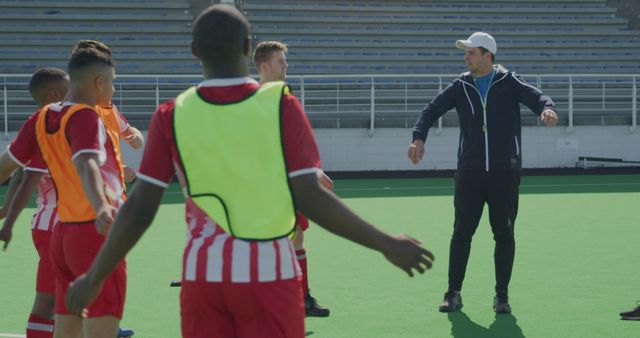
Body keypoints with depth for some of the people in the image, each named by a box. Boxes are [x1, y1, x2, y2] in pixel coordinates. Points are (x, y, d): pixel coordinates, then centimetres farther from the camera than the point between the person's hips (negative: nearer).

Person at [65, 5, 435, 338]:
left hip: (203, 275, 2)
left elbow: (139, 211, -3)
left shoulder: (171, 116, -3)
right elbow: (310, 198, -12)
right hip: (269, 272, -2)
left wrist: (94, 278, 8)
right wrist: (386, 244, -3)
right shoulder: (281, 105, -8)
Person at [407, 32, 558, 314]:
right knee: (461, 233, 3)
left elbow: (536, 97, -11)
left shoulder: (508, 83, 0)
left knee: (504, 234, 3)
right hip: (470, 172, 2)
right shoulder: (461, 87, 6)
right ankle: (453, 293, 12)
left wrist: (547, 108, -36)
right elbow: (432, 109, 3)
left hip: (504, 173, -2)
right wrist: (419, 137, -14)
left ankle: (502, 296, 12)